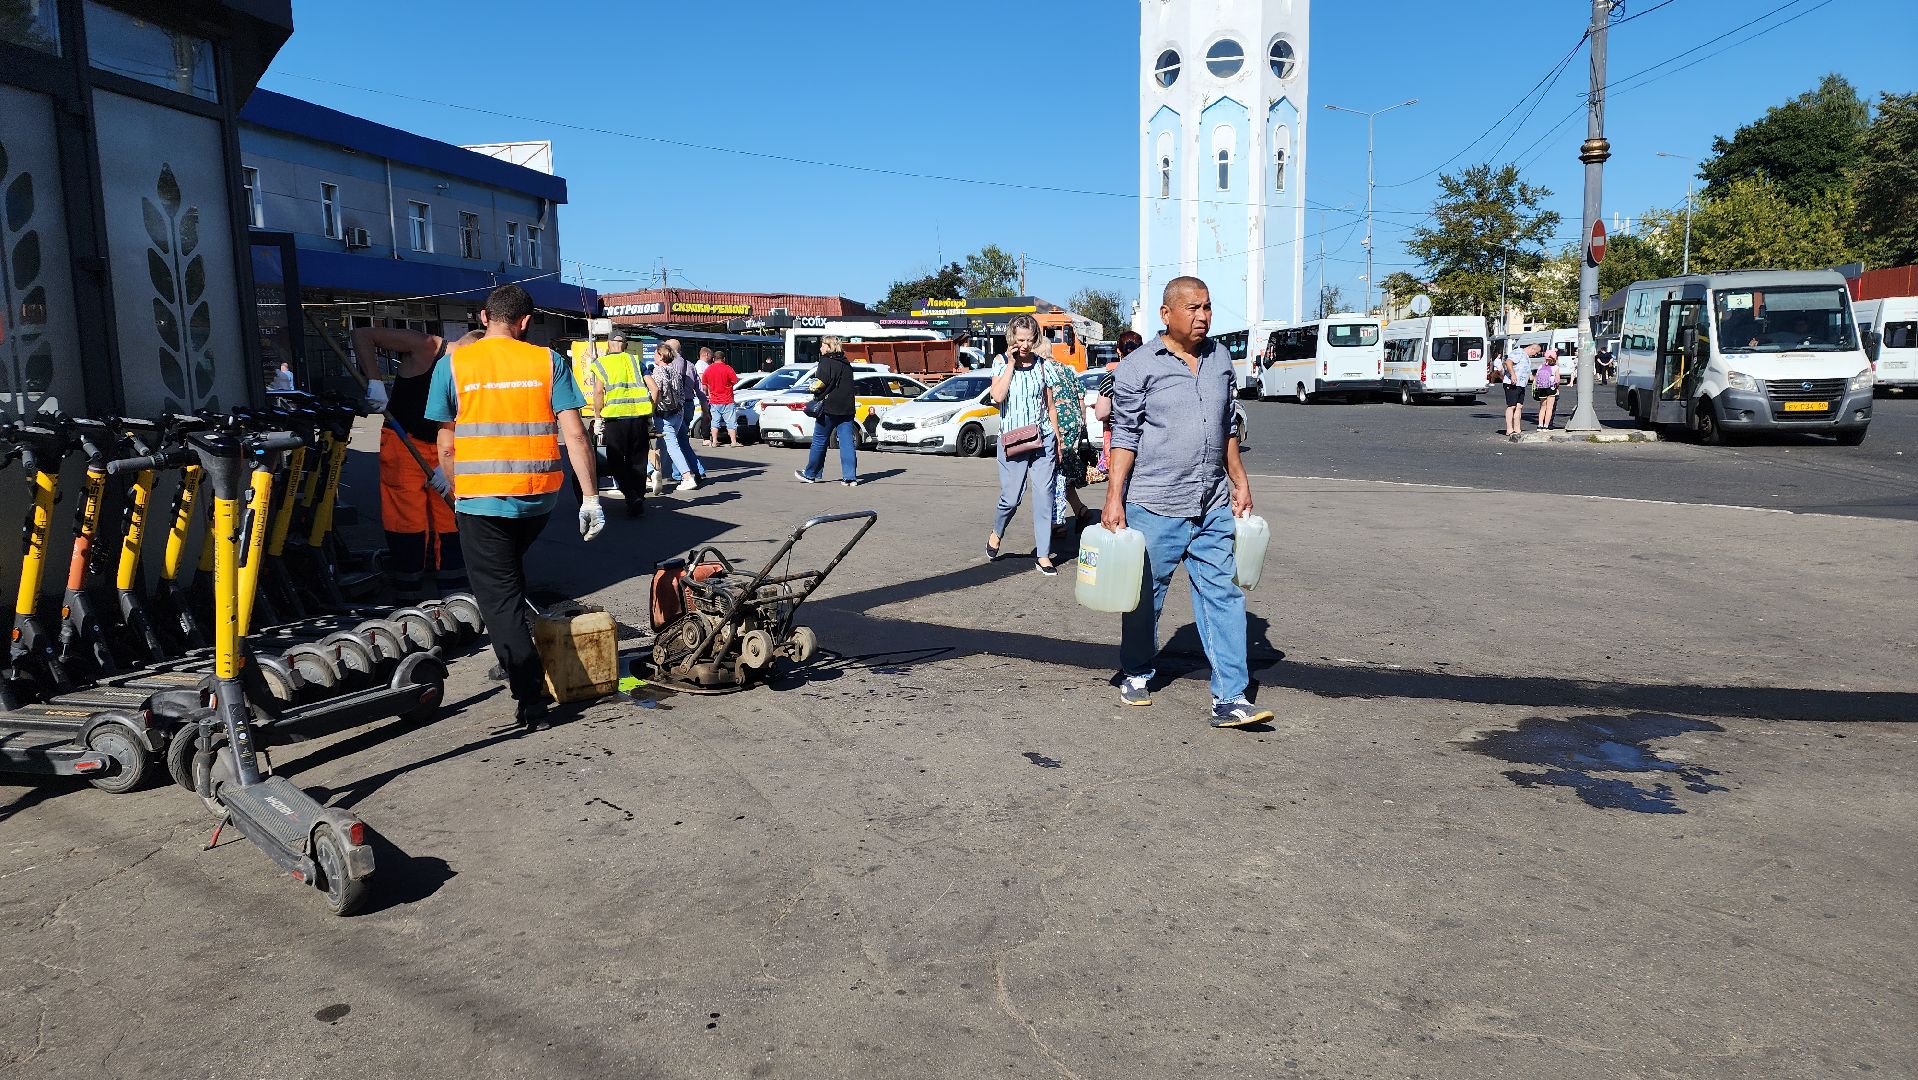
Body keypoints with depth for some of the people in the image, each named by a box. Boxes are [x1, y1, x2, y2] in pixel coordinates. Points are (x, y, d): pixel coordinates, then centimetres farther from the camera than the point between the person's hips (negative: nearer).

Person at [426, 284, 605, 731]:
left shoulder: (452, 364, 0)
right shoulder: (548, 362, 0)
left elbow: (447, 444, 4)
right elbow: (574, 434, -7)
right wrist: (590, 497, -4)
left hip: (481, 499, -2)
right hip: (539, 496, 3)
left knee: (498, 596, 4)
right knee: (511, 575, 29)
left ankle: (532, 703, -2)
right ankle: (517, 661, 38)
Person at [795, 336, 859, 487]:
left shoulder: (826, 362, -8)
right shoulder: (846, 363, 15)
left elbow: (820, 383, -17)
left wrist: (814, 390, 2)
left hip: (829, 407, -6)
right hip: (847, 408, 6)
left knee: (819, 441, 6)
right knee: (847, 442, 2)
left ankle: (811, 474, 16)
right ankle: (850, 477, -3)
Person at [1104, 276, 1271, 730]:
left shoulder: (1221, 359, 11)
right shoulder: (1139, 366, -6)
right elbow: (1124, 436, -6)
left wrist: (1240, 480, 17)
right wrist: (1114, 497, -10)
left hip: (1214, 507, 5)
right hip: (1154, 508, -4)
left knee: (1224, 597, -1)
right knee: (1146, 597, 9)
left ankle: (1230, 698, 0)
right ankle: (1137, 674, 30)